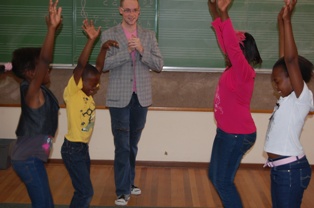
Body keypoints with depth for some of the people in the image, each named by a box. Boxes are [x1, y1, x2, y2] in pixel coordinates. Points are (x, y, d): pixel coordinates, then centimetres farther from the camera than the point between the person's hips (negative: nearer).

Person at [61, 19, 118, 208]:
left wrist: (104, 47, -9)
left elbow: (99, 68, 3)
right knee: (86, 192, -7)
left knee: (83, 190, 16)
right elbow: (81, 66, -26)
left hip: (84, 148, 8)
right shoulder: (72, 93, -16)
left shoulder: (88, 93, 4)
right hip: (72, 148, -8)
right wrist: (92, 40, -33)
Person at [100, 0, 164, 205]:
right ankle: (123, 190, 6)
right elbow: (103, 64, -10)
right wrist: (127, 51, -20)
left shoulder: (149, 35, 6)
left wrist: (142, 50, -16)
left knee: (133, 145, 16)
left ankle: (129, 182, 31)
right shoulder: (109, 35, -1)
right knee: (122, 146, -2)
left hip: (141, 97, 3)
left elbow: (159, 65, 0)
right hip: (119, 98, -3)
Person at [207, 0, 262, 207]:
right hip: (226, 132, 9)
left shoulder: (244, 71, -19)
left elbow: (232, 48, -34)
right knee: (214, 176, 18)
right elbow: (224, 41, 9)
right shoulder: (234, 68, 4)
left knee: (223, 181, -2)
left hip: (238, 135, -9)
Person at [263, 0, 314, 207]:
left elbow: (291, 59, -24)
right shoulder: (289, 98, 9)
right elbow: (284, 59, 10)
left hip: (291, 169, -9)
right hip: (280, 168, 9)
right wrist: (281, 23, 9)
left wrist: (287, 20, -24)